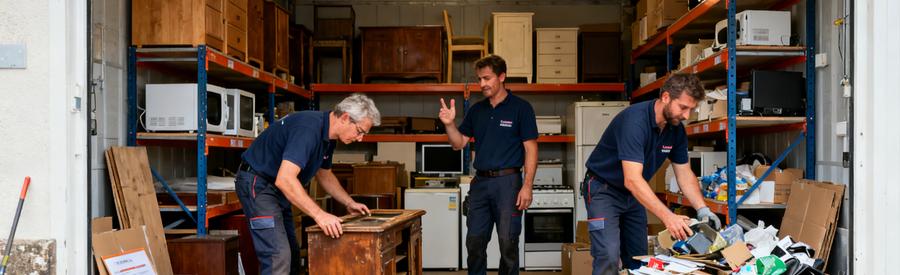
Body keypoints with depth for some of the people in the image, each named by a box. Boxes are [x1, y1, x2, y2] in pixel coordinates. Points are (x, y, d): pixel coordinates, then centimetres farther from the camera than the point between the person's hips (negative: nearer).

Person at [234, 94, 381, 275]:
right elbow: (285, 179, -37)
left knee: (291, 254, 13)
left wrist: (349, 203, 9)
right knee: (278, 256, -18)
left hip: (276, 187, 10)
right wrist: (319, 214, -38)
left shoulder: (328, 136, 3)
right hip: (257, 184, -10)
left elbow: (324, 175, 19)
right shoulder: (308, 128, -28)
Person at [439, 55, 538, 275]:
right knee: (474, 242, 8)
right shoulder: (476, 110, 11)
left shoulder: (520, 108, -4)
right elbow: (459, 143, 11)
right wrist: (449, 124, -8)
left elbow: (531, 149, -7)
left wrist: (527, 186, -15)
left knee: (508, 243, 2)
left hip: (508, 181, -5)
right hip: (480, 181, 5)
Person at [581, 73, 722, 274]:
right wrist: (667, 217, -44)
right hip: (603, 189, -8)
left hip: (633, 194, 8)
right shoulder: (635, 120, -31)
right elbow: (632, 180, -38)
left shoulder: (677, 129, -6)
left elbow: (685, 174, 2)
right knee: (609, 257, -19)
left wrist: (702, 209, -13)